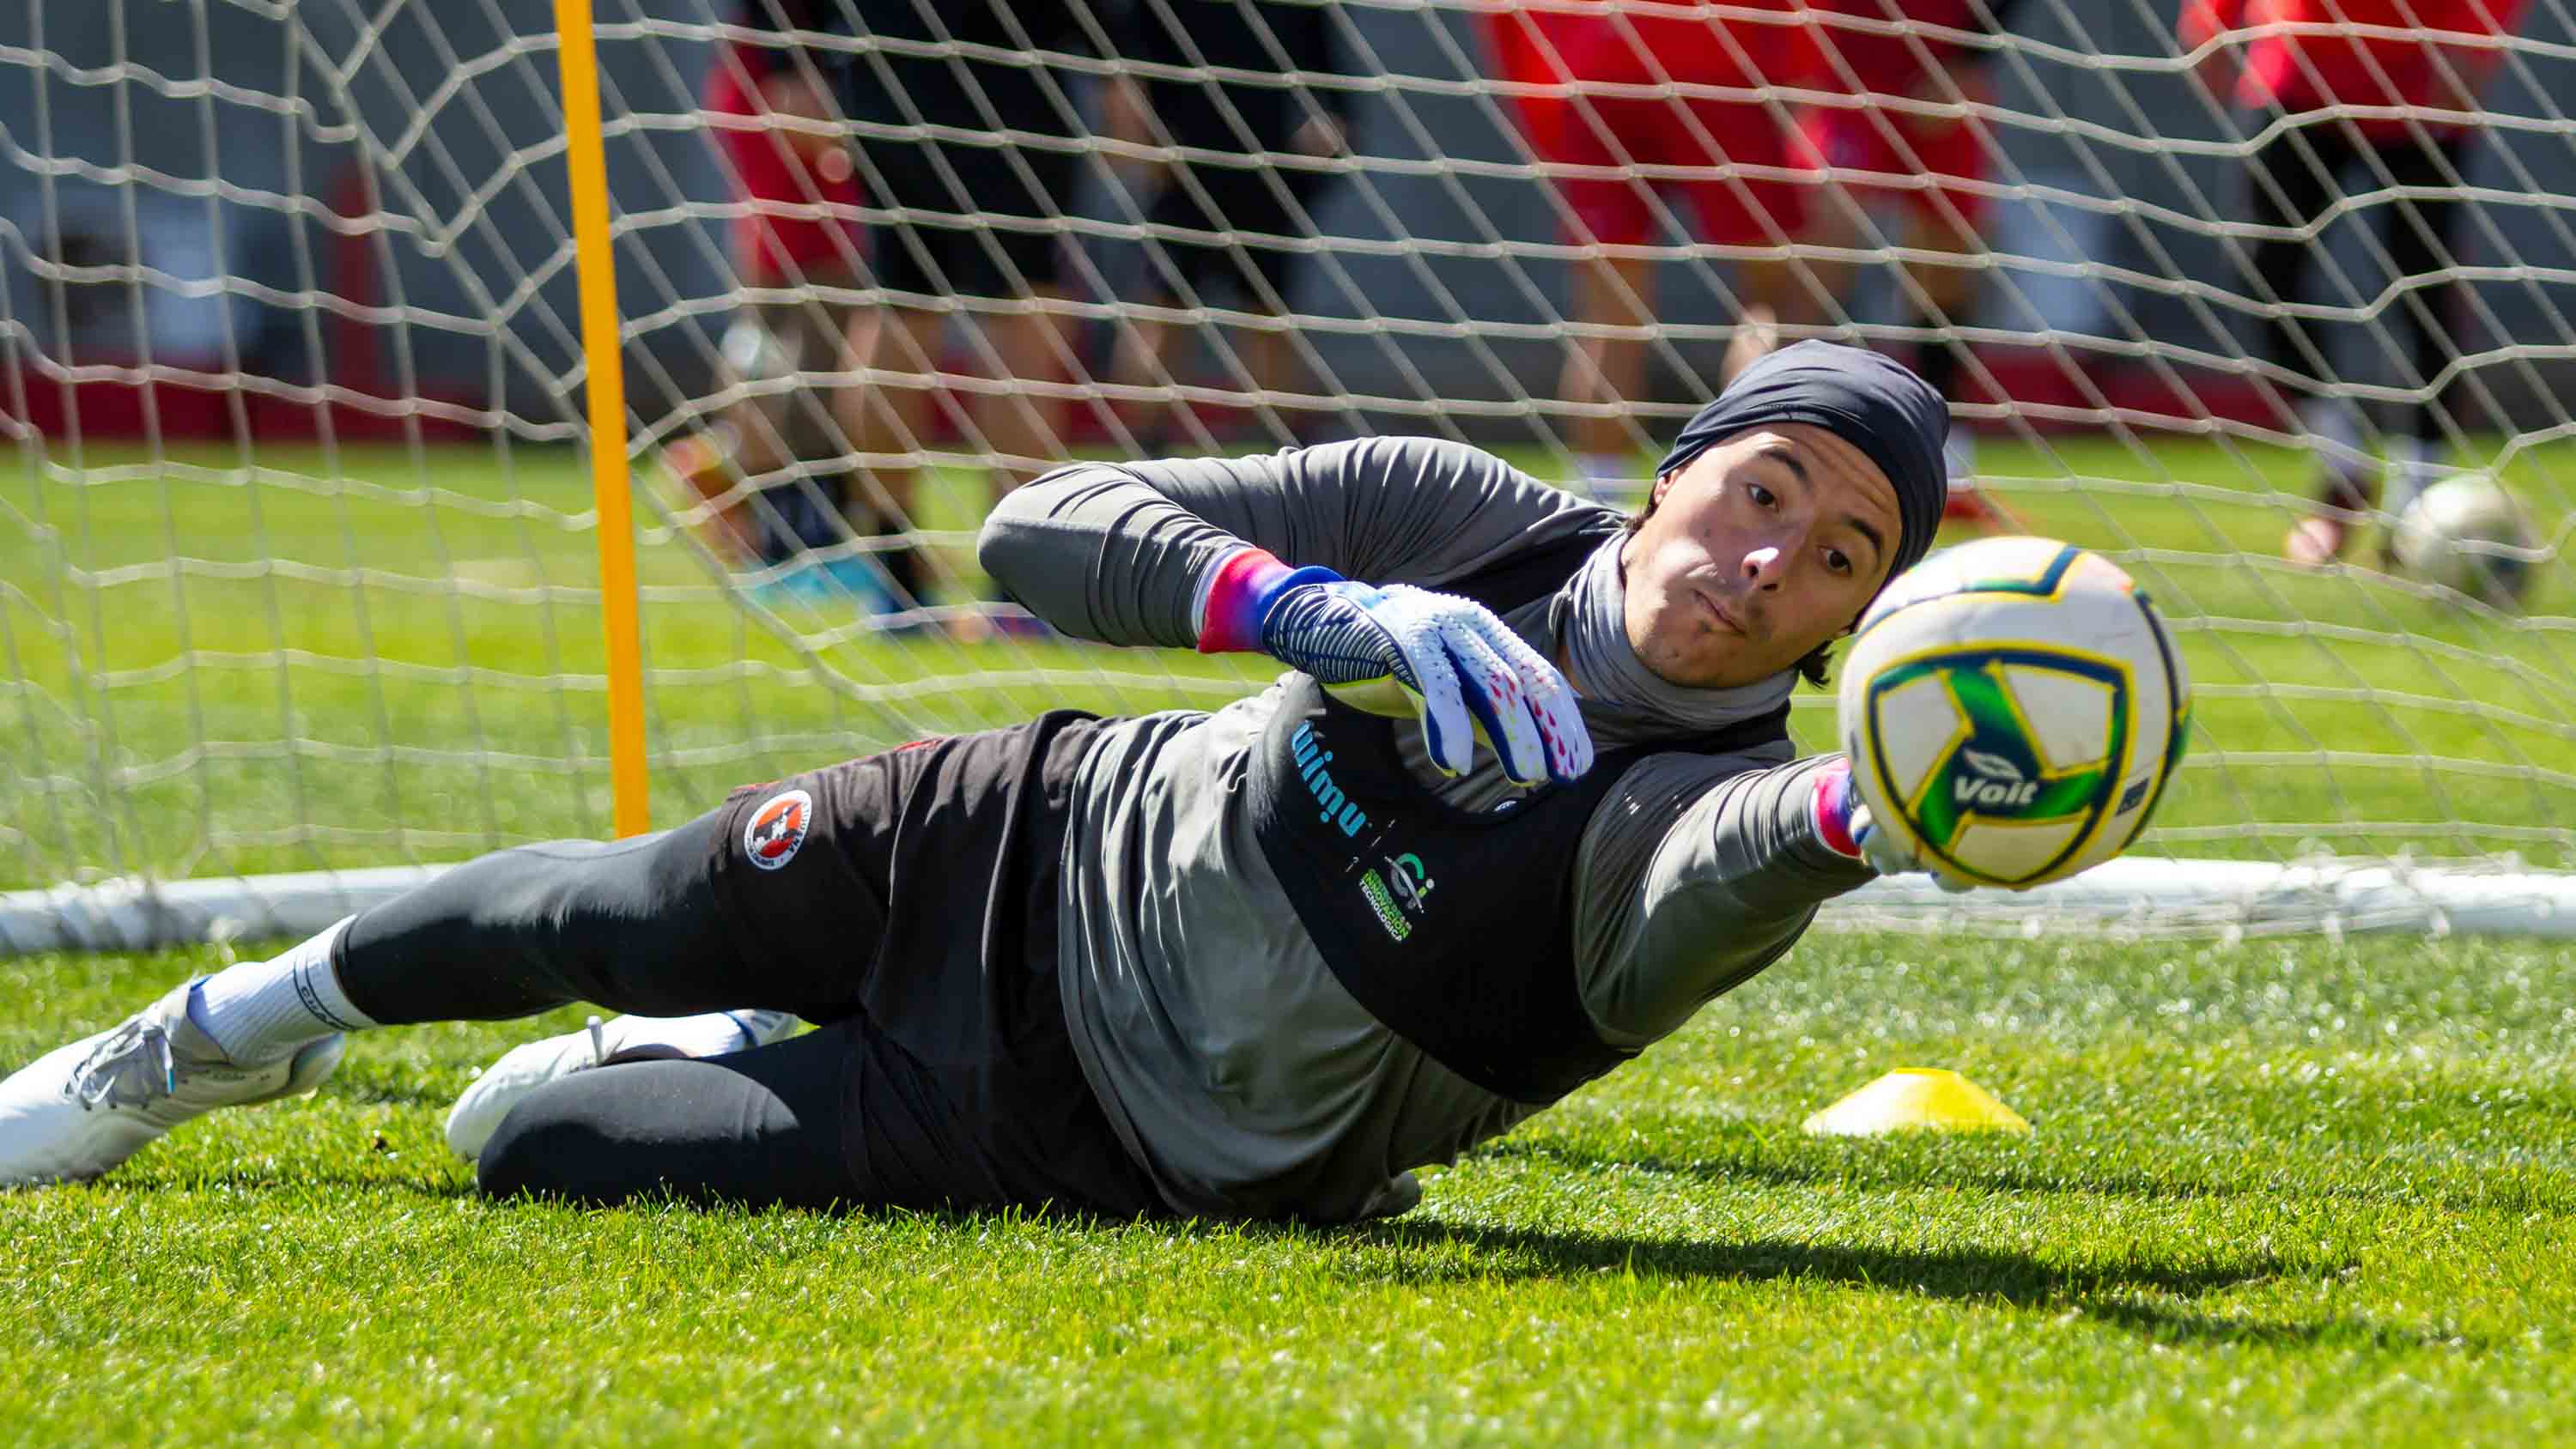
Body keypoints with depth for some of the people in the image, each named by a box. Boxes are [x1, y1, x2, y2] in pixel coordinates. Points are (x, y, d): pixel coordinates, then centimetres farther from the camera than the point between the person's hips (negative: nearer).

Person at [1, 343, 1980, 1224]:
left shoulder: (1710, 809, -28)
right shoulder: (1471, 526, -18)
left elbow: (1696, 905, -54)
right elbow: (1049, 529, -22)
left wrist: (1860, 819, -78)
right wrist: (1321, 611, -41)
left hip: (1121, 1142, -2)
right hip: (1050, 847, 2)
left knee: (544, 1159, -4)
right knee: (601, 919, 21)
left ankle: (683, 1088, 32)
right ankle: (238, 1030, 53)